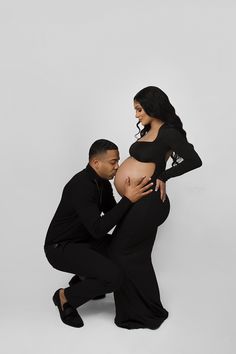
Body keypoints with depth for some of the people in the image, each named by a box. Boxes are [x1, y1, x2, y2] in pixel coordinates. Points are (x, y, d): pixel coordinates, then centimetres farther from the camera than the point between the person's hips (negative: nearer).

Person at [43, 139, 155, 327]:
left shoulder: (102, 182, 2)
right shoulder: (81, 186, -28)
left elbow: (112, 212, 12)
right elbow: (98, 229, -33)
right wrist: (128, 199, -33)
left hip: (84, 240, 9)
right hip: (61, 248, -9)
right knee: (115, 276, -24)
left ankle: (83, 279, 18)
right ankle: (66, 297, -1)